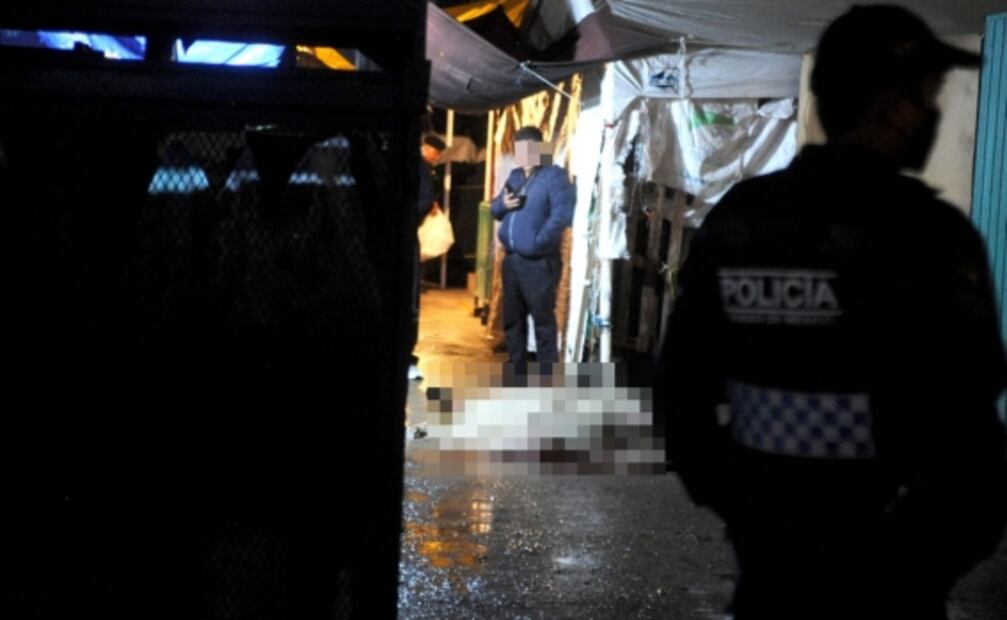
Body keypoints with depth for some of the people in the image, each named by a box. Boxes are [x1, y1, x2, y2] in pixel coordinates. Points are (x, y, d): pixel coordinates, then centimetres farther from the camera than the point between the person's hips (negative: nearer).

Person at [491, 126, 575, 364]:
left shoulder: (554, 175, -8)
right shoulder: (515, 176, 16)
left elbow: (562, 215, -19)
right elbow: (494, 209, 19)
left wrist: (539, 241, -20)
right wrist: (503, 204, -5)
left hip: (539, 262, -8)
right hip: (512, 259, 8)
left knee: (543, 318, -4)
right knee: (512, 316, 14)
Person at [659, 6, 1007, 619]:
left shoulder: (734, 215, 1)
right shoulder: (925, 229, -16)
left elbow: (685, 373, 6)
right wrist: (949, 548, -2)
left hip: (767, 547, 5)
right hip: (880, 567, -5)